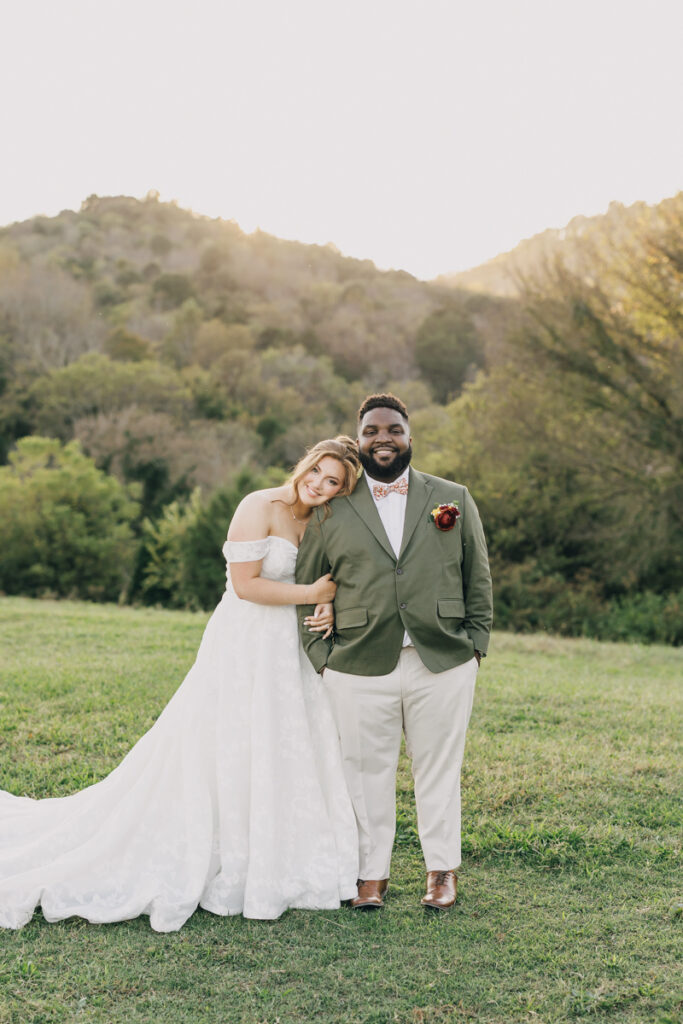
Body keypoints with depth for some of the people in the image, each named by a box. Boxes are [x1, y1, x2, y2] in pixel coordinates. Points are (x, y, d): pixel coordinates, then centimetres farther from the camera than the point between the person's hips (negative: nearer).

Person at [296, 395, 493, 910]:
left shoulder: (454, 499, 9)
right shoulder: (331, 510, 6)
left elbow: (478, 579, 10)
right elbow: (304, 586, 9)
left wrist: (475, 644, 3)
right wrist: (320, 654, 2)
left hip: (443, 666, 0)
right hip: (360, 670, 0)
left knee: (439, 771, 10)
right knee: (367, 773, 8)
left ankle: (442, 870, 27)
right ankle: (372, 874, 23)